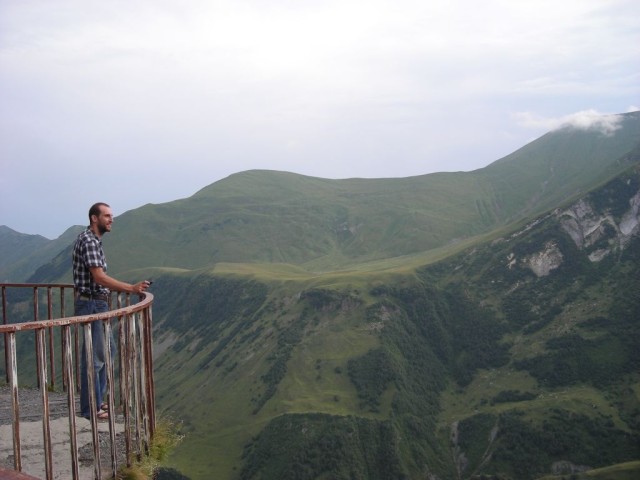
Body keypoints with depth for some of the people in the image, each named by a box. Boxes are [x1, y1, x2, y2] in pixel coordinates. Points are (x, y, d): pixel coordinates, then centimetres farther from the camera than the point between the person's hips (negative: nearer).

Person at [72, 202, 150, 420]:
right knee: (93, 356, -5)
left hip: (98, 304, 11)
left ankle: (97, 400, 26)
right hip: (91, 305, -11)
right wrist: (131, 288, -28)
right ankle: (90, 408, 3)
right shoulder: (88, 240, -17)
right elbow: (99, 277, -25)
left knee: (106, 350, 18)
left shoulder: (95, 240, 14)